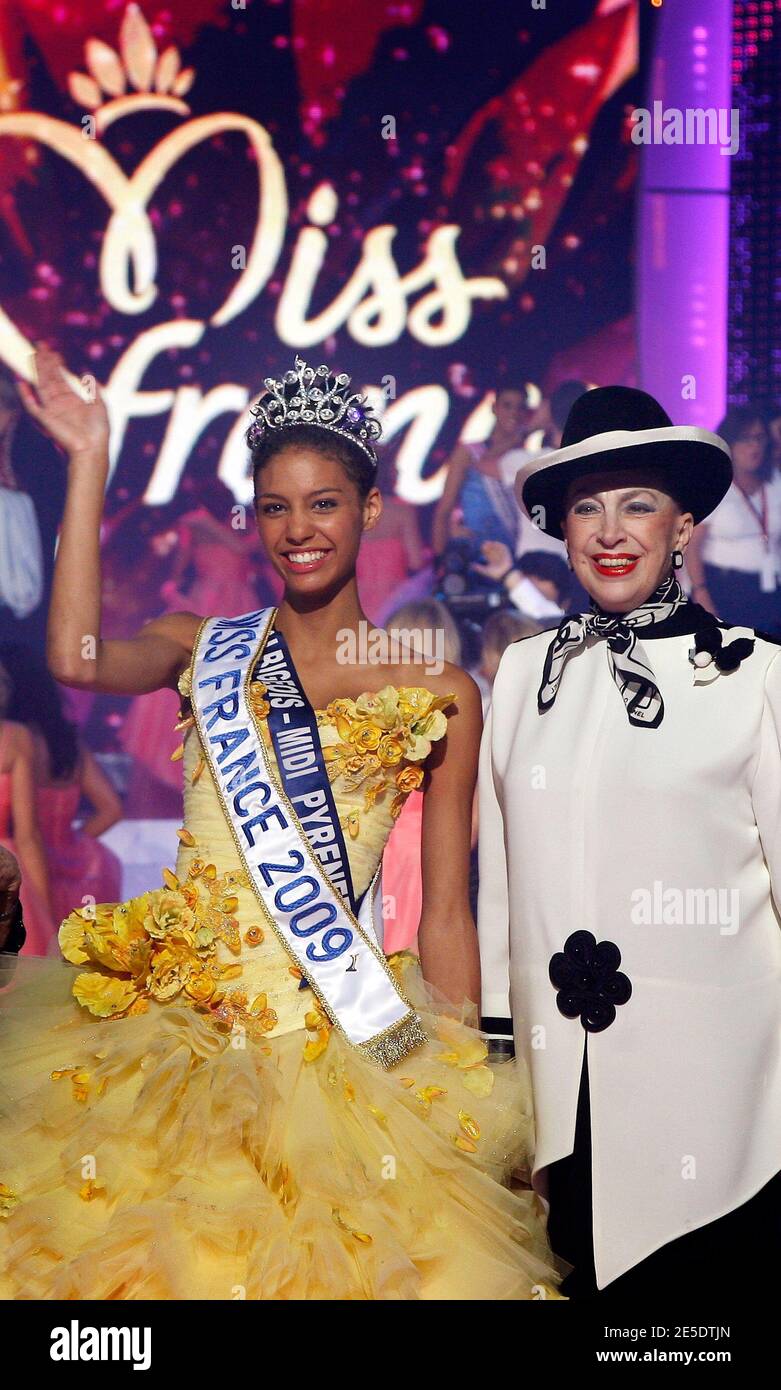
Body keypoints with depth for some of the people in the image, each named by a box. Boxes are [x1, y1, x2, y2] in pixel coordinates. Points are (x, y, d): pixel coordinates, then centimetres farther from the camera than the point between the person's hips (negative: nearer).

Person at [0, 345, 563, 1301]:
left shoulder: (437, 693, 2)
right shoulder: (207, 649, 7)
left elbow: (445, 915, 3)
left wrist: (465, 1095, 2)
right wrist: (89, 462, -10)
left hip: (341, 1041, -1)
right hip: (172, 1020, 1)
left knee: (326, 1254, 1)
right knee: (160, 1244, 3)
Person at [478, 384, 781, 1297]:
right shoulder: (524, 672, 7)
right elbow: (498, 871, 11)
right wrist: (495, 1030, 12)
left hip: (707, 1064, -3)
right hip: (563, 1063, 3)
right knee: (583, 1273, 11)